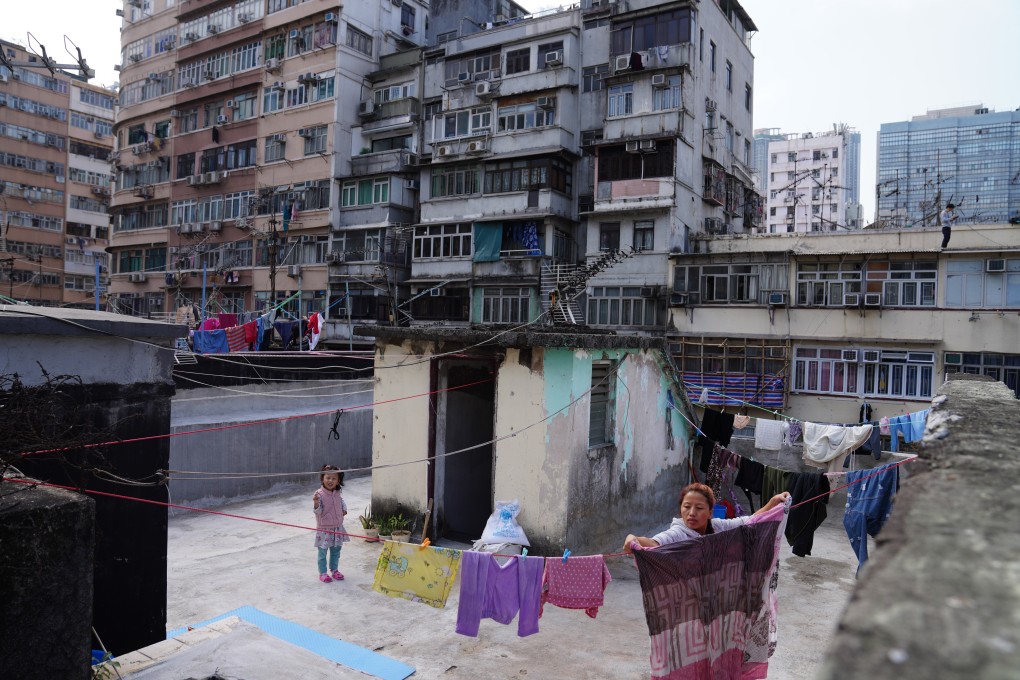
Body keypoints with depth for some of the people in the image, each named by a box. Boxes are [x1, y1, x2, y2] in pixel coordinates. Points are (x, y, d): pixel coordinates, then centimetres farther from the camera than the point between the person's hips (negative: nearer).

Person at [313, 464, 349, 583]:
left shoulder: (337, 493, 1)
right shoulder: (319, 494, -18)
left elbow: (342, 501, 23)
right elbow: (317, 511, -22)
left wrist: (344, 510, 6)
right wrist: (316, 503, -41)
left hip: (337, 528, 6)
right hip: (324, 529, -6)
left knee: (336, 551, 17)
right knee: (323, 552, 6)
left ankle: (334, 570, 33)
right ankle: (323, 573, 20)